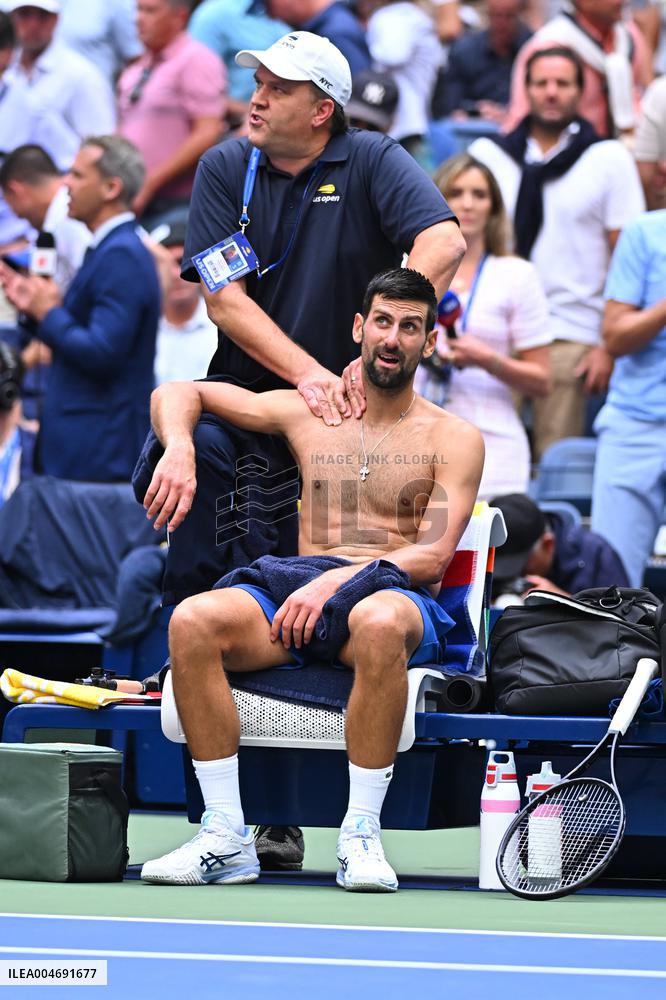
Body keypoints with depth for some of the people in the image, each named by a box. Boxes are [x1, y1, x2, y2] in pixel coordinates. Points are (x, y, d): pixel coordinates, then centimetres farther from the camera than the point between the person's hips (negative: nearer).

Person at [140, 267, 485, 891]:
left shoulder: (453, 439, 9)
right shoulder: (307, 413, 17)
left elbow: (433, 555, -4)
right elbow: (178, 393, 23)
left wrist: (336, 581, -18)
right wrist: (178, 449, -1)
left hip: (394, 593, -3)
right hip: (295, 586, 3)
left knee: (380, 621, -42)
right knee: (192, 621, -30)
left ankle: (361, 834, -33)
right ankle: (226, 838, -27)